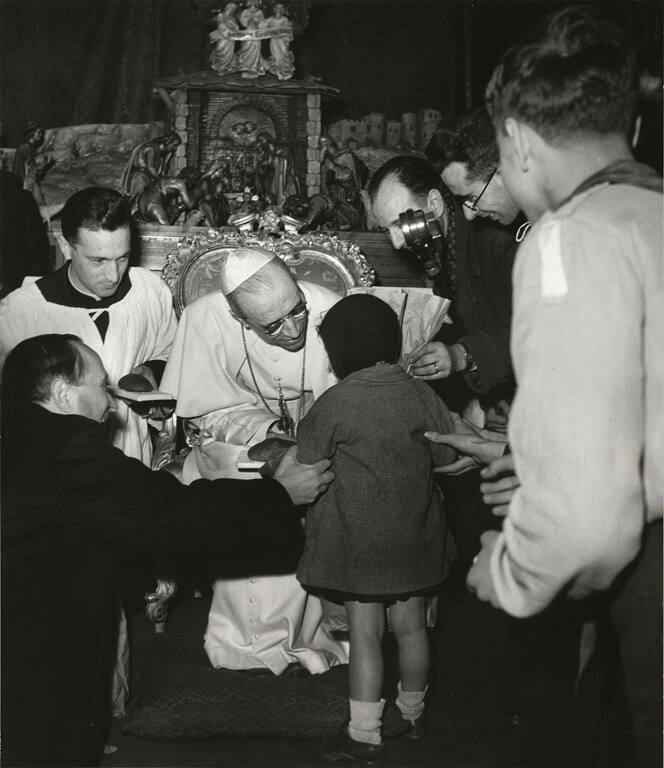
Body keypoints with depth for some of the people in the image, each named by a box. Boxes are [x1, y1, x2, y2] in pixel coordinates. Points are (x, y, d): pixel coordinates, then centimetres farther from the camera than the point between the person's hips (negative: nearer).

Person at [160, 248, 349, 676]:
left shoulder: (330, 311, -25)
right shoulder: (205, 319, -24)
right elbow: (203, 411, -11)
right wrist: (265, 430, -26)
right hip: (236, 441, -1)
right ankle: (262, 641, 1)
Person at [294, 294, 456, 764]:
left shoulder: (336, 403, -14)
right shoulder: (420, 394, -3)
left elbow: (307, 461, -5)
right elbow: (447, 456, 7)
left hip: (359, 538, -4)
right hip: (415, 533, 4)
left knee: (366, 633, 3)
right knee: (411, 626, 16)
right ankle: (413, 713, 34)